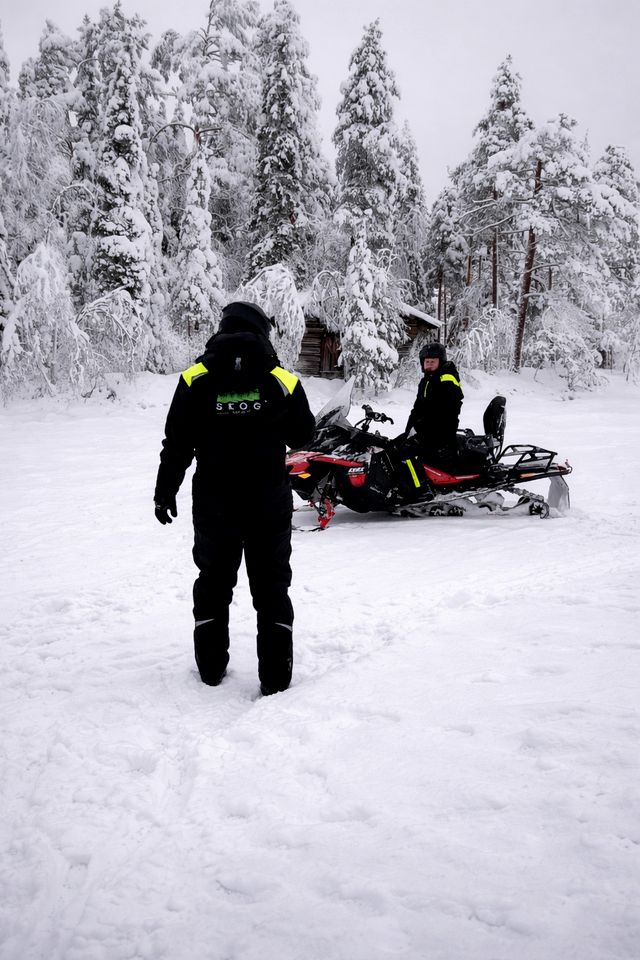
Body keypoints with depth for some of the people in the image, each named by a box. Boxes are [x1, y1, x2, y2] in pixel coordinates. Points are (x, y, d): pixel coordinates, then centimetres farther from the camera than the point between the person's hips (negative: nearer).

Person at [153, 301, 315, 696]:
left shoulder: (195, 380, -6)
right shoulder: (283, 381, -6)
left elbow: (176, 445, -4)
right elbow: (304, 436, 5)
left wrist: (165, 492, 6)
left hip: (214, 504, 1)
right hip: (270, 504, 0)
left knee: (214, 582, 17)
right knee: (272, 586, 9)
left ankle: (211, 666, 25)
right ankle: (276, 675, 11)